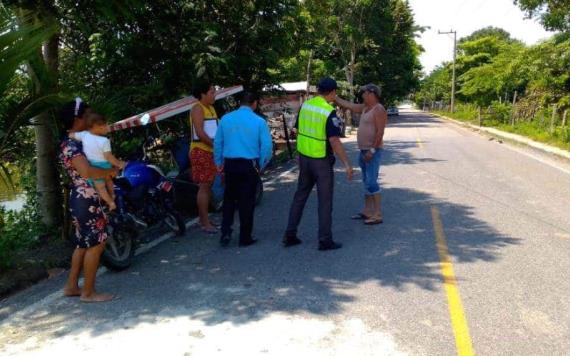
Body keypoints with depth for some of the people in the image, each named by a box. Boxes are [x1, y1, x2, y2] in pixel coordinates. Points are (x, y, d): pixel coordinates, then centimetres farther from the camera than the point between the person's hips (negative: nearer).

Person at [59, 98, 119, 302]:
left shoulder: (76, 141, 13)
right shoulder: (71, 145, -18)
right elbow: (86, 172, -34)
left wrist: (108, 170, -1)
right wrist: (110, 172, -19)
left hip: (83, 200, 10)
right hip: (86, 201, -10)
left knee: (83, 244, 19)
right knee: (96, 244, -2)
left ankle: (71, 286, 30)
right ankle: (88, 292, 8)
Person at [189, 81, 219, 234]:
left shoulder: (211, 109, 18)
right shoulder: (197, 109, -9)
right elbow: (199, 132, -19)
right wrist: (215, 145, -20)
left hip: (211, 152, 9)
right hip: (201, 151, -9)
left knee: (208, 186, 12)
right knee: (204, 187, -8)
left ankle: (203, 219, 21)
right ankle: (205, 223, -4)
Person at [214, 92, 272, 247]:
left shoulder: (226, 119, 2)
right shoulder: (259, 122, -6)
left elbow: (217, 143, 6)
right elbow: (267, 146, -8)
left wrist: (219, 163, 16)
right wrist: (261, 165, 5)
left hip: (230, 164, 3)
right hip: (249, 166, -2)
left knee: (229, 199, 18)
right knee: (247, 201, 7)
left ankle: (226, 232, 10)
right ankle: (245, 238, 15)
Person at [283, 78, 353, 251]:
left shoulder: (305, 105, 3)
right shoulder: (329, 113, -17)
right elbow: (334, 141, -22)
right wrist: (346, 164, -20)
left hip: (304, 157, 6)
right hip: (322, 161, -6)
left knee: (300, 196, 16)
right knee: (325, 201, 4)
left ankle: (290, 235, 19)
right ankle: (325, 240, 10)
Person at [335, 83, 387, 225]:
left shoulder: (379, 110, -14)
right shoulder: (365, 108, 13)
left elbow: (380, 132, -21)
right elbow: (347, 105, 22)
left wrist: (372, 150, -24)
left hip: (372, 151, -10)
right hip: (363, 150, 10)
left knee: (372, 182, -11)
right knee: (366, 182, 13)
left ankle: (378, 215, -6)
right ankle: (367, 212, 21)